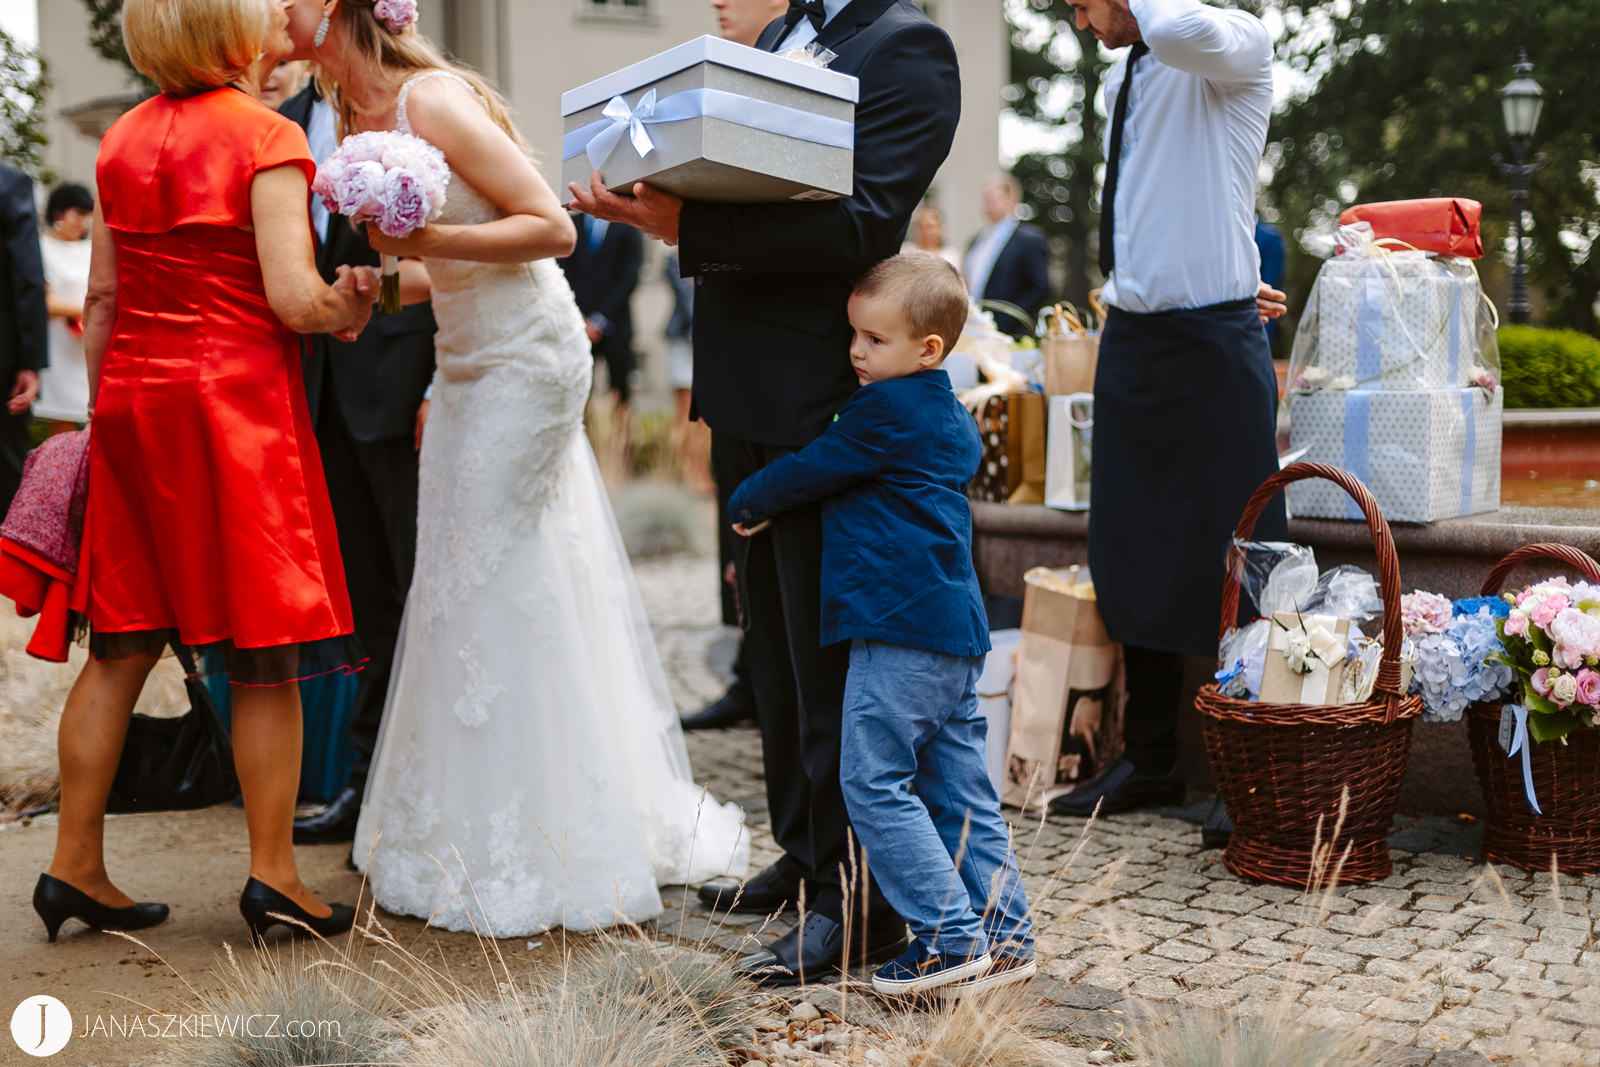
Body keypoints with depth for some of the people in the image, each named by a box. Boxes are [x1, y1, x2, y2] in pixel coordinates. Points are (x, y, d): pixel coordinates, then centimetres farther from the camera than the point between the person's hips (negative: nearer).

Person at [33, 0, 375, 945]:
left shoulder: (124, 138, 11)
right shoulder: (267, 136, -8)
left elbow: (100, 302, 12)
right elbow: (294, 299, -17)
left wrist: (103, 418, 17)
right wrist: (351, 309, 3)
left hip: (132, 395, 6)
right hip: (233, 397, -6)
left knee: (122, 644, 11)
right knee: (266, 651, 2)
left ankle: (75, 865, 16)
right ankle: (272, 874, 7)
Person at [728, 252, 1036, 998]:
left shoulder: (885, 411, -10)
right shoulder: (955, 422, 17)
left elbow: (808, 471, -5)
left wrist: (744, 505, 14)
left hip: (899, 628, -10)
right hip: (956, 627, 10)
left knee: (876, 783, -6)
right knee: (960, 787, 12)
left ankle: (952, 940, -7)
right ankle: (1003, 934, 15)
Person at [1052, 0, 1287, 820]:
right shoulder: (1120, 77, 15)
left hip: (1212, 348, -8)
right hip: (1129, 341, 8)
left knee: (1228, 567, -4)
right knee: (1133, 559, 12)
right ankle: (1149, 762, 25)